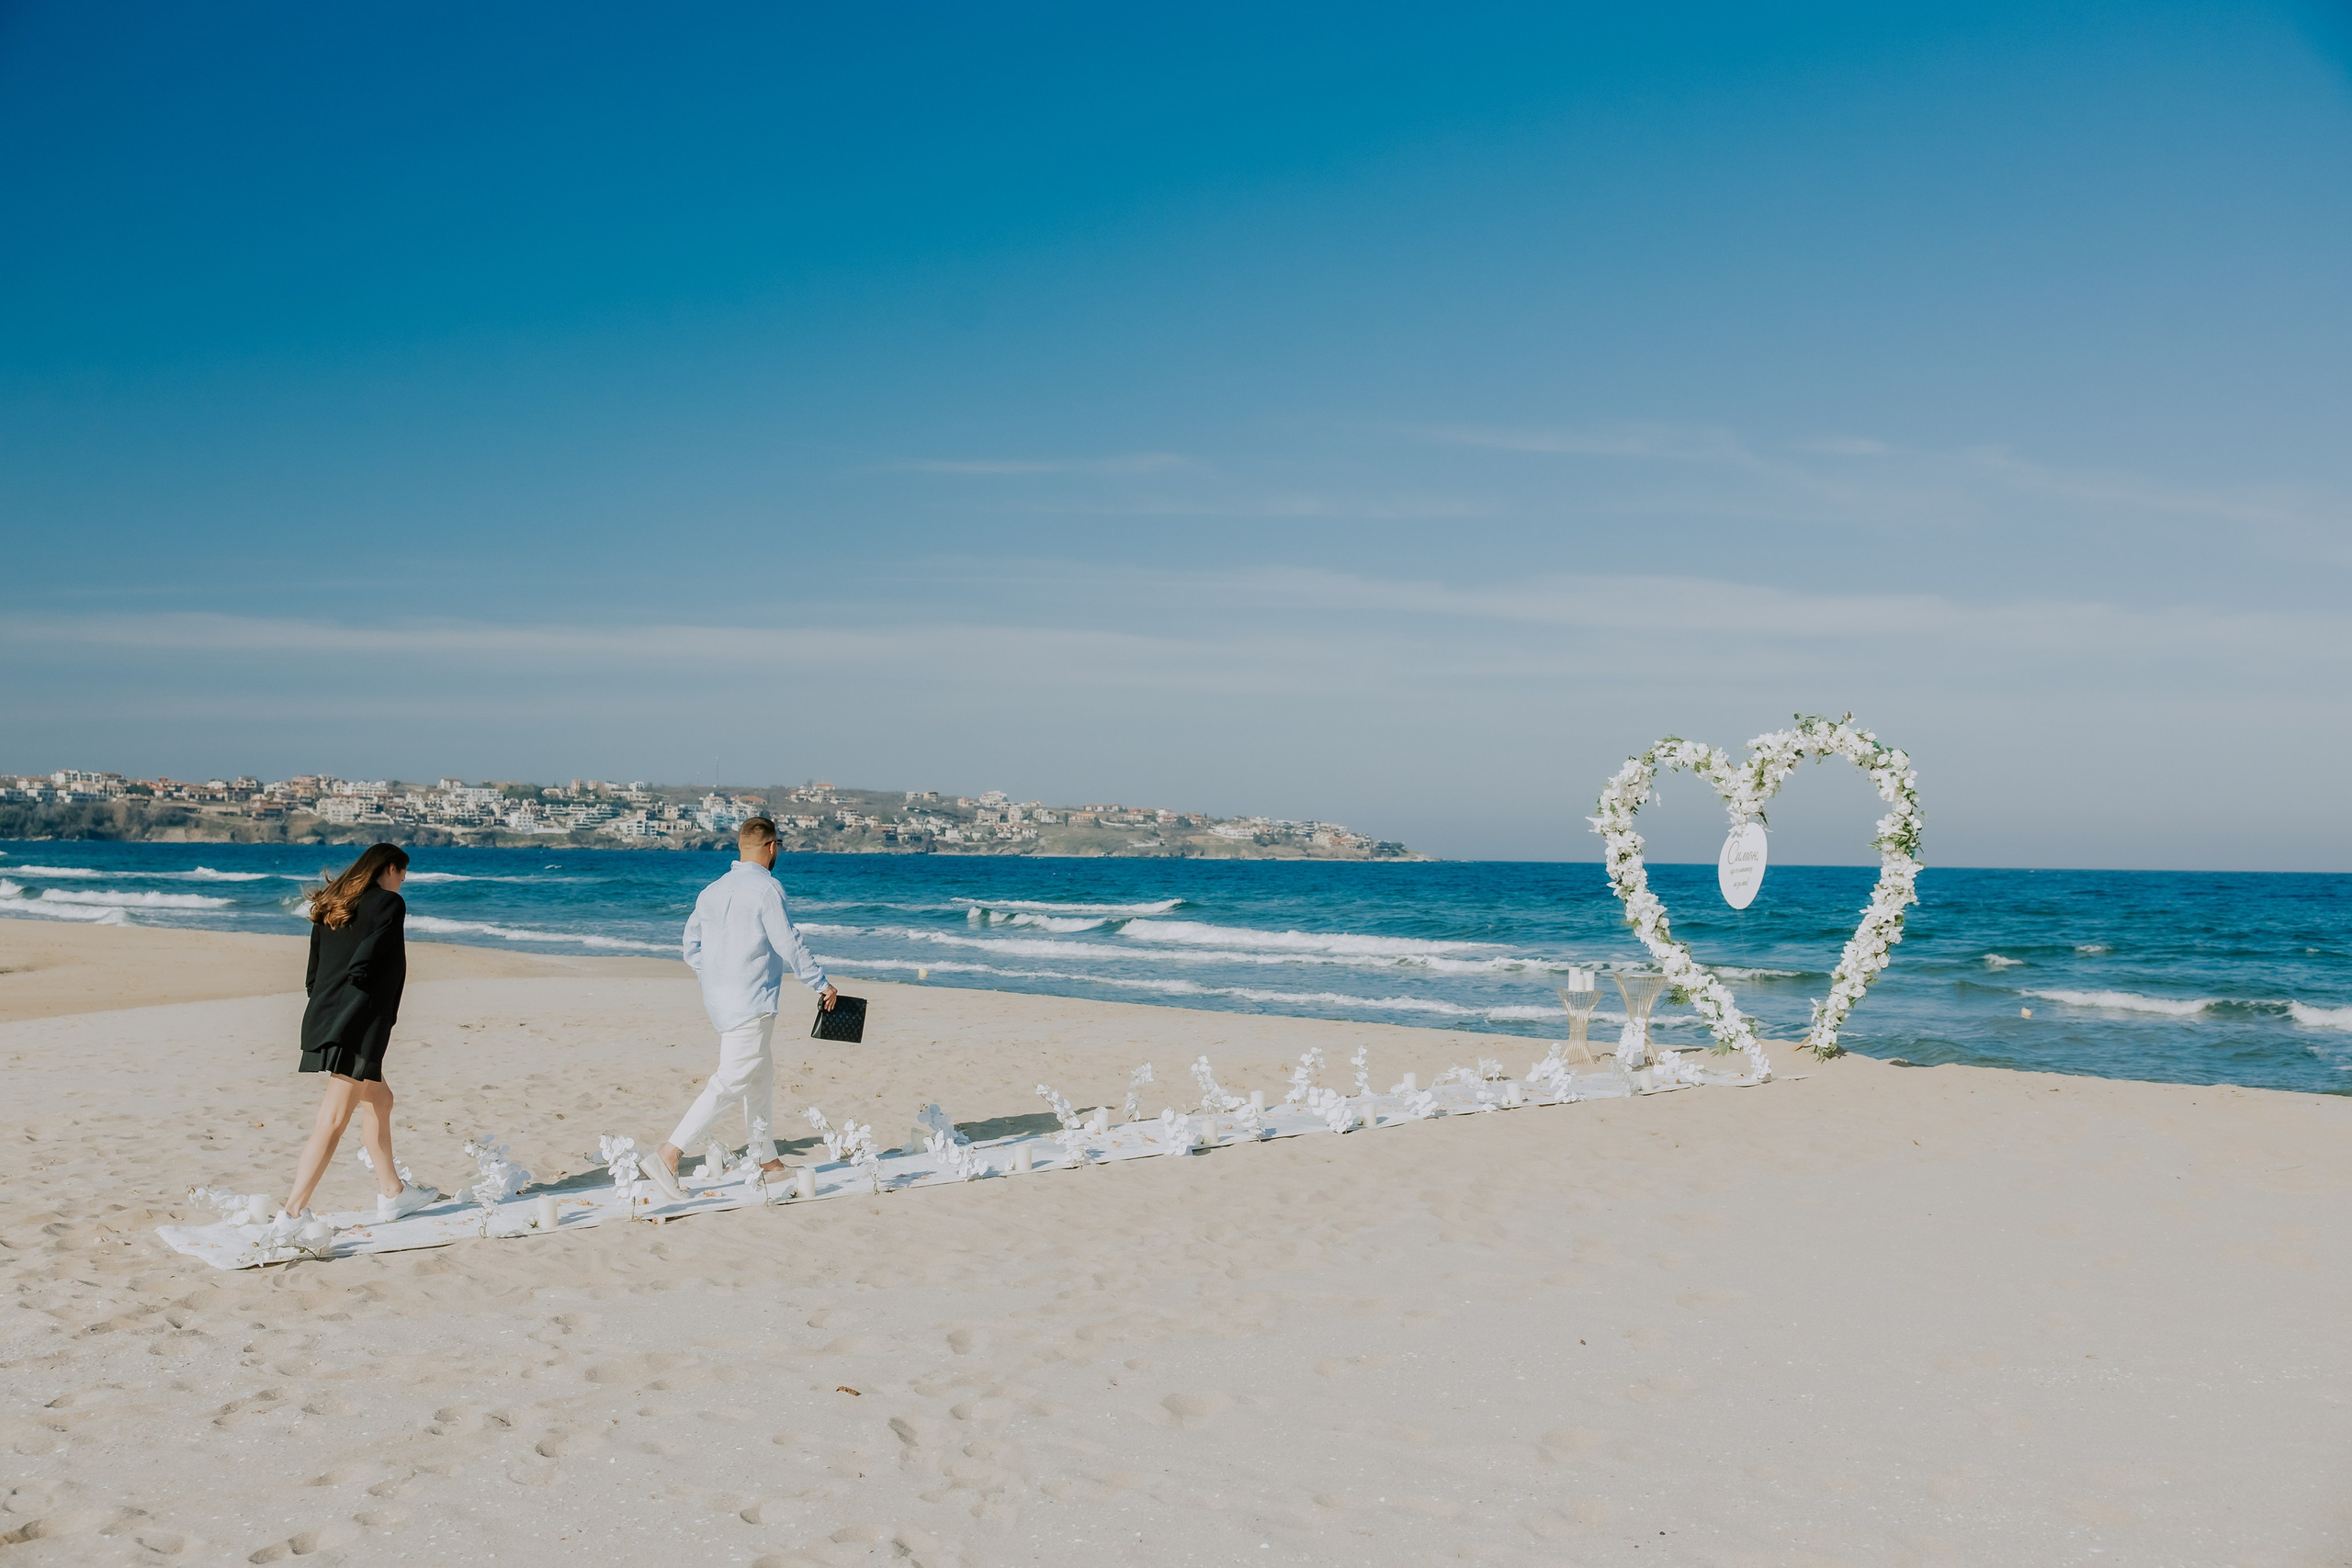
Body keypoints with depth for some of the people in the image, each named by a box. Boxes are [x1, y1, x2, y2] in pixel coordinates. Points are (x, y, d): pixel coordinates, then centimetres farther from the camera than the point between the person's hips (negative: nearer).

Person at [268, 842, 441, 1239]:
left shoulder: (331, 907, 17)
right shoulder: (389, 904, -7)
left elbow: (313, 975, 16)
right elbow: (362, 970, -17)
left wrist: (327, 1006, 19)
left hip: (323, 1019, 9)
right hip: (356, 1027, -9)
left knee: (378, 1099, 21)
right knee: (334, 1121, -9)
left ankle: (392, 1193, 29)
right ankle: (292, 1214, -12)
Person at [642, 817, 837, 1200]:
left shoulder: (713, 891, 11)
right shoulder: (766, 889, -13)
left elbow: (692, 948, 16)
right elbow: (790, 945, -13)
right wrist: (821, 984, -3)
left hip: (720, 999, 9)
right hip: (751, 1005, -9)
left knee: (761, 1074, 20)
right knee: (730, 1083, -9)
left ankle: (762, 1155, 26)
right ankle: (668, 1156, -16)